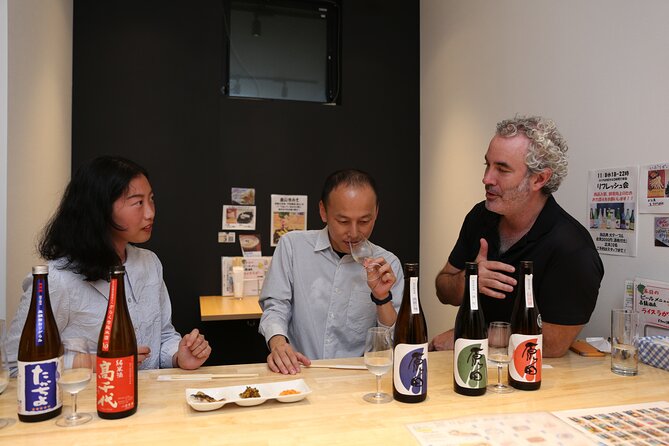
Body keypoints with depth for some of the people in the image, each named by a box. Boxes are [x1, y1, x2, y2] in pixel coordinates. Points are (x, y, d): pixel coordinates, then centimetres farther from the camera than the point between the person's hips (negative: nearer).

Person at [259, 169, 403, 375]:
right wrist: (278, 342, -20)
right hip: (299, 373, 0)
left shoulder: (388, 264, 1)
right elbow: (276, 306, 0)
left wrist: (382, 298, -15)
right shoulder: (292, 245, 0)